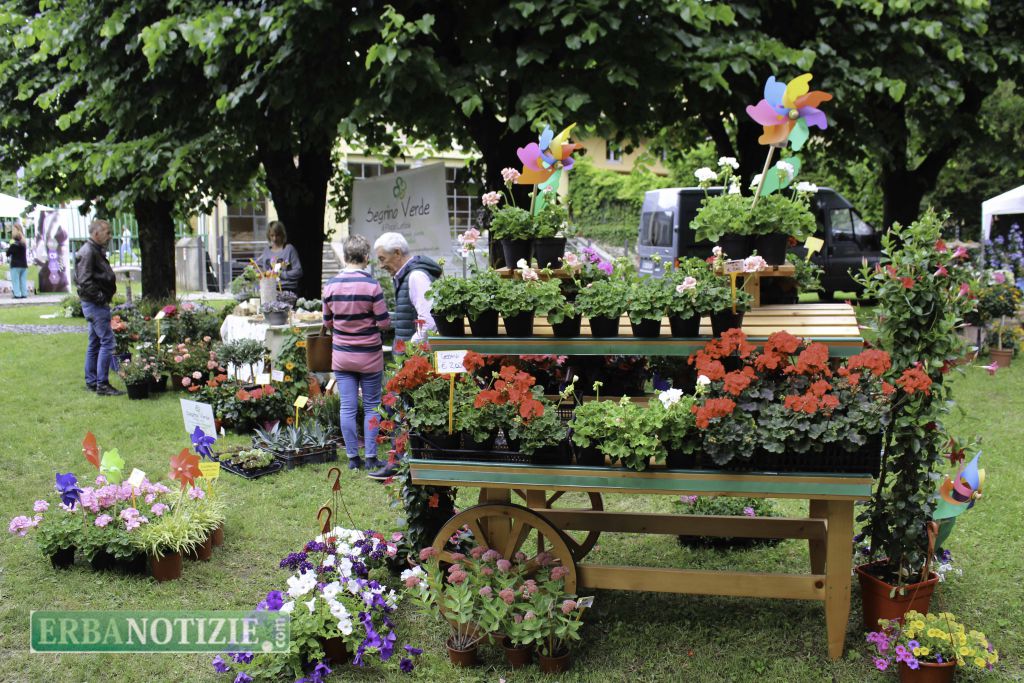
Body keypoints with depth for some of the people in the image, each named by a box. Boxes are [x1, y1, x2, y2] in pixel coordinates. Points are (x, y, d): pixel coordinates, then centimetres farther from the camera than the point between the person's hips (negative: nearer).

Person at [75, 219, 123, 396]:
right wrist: (100, 298, -19)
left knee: (95, 343, 14)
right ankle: (102, 384, -8)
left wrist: (103, 298, 12)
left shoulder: (96, 251, 17)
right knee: (107, 342, -10)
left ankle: (91, 382, 21)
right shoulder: (88, 252, -15)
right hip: (95, 304, -11)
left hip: (96, 304, 11)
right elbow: (85, 281, -22)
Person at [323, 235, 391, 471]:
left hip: (341, 356, 3)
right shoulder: (372, 286, -15)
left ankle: (353, 458, 14)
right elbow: (384, 322, -12)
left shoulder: (331, 286, -3)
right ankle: (370, 458, 12)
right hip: (369, 356, -3)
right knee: (371, 407, 9)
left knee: (347, 408, 8)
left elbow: (327, 322, 7)